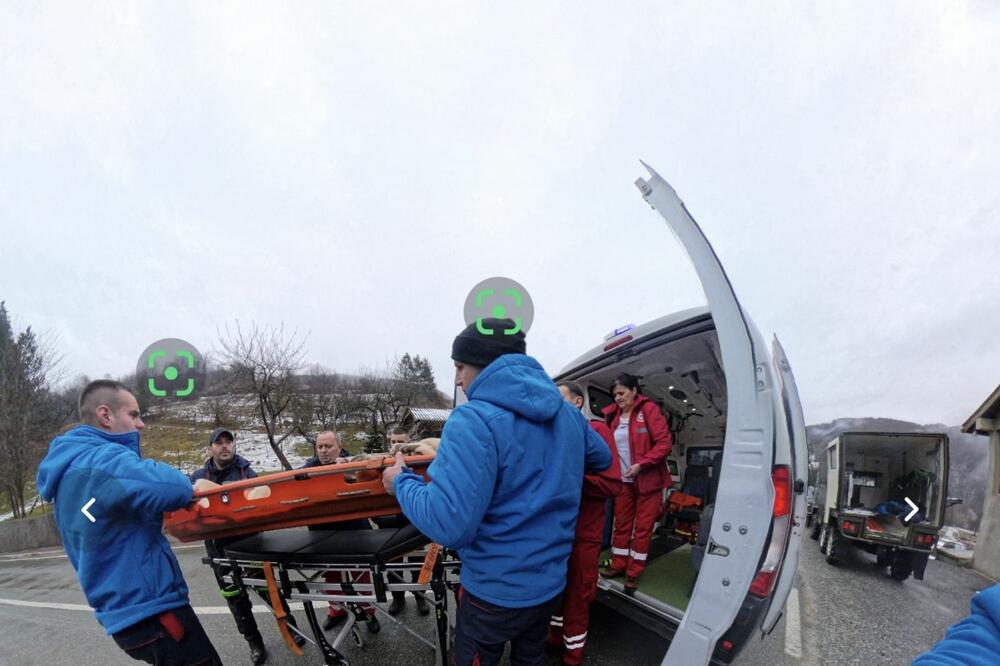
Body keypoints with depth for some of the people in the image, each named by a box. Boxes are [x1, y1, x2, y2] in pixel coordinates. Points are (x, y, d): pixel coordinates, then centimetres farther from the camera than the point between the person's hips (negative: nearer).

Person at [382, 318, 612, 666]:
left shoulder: (474, 420, -26)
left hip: (495, 592, -5)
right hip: (551, 582, 6)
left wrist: (402, 482, -13)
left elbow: (448, 524, -31)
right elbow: (602, 459, 15)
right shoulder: (567, 413, -4)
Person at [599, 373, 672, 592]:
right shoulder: (613, 415, 4)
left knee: (643, 527, 5)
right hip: (624, 480, 5)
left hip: (648, 480, -4)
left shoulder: (649, 409, -12)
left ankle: (633, 573, 16)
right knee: (622, 524, 12)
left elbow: (664, 443, -16)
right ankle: (618, 565, 26)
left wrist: (641, 464, -22)